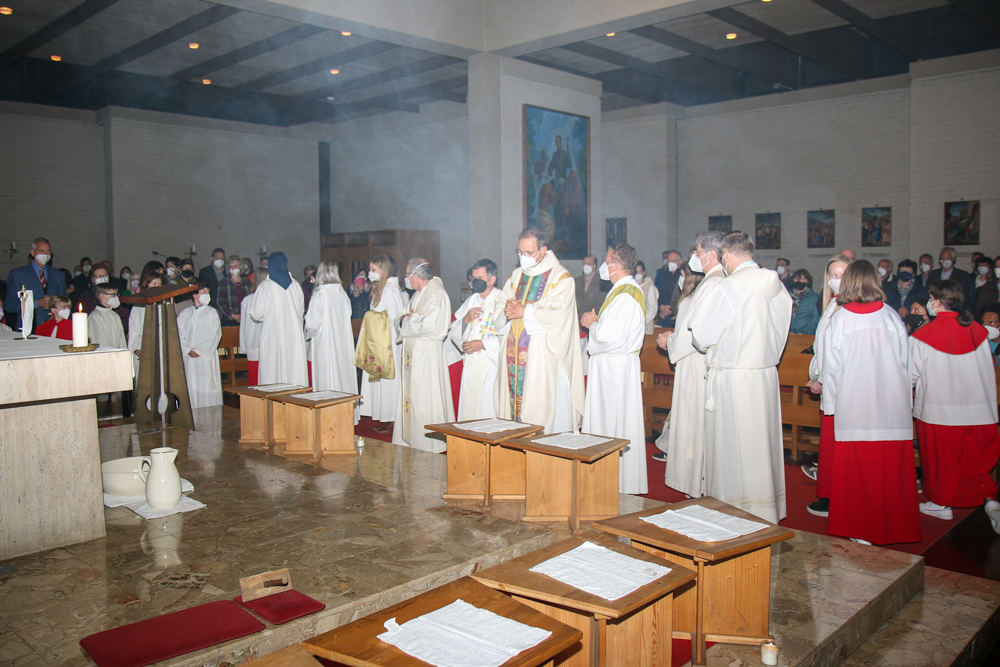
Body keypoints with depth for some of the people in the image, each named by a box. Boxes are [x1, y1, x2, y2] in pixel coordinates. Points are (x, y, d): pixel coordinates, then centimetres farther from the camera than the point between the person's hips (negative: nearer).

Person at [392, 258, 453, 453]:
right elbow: (404, 319, 21)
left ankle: (427, 444, 5)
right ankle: (410, 440, 20)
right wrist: (405, 319, -3)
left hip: (427, 355, -9)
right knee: (410, 399, 12)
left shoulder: (437, 295, -14)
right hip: (411, 354, 9)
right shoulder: (417, 294, 16)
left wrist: (408, 321, -9)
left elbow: (431, 327, -24)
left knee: (425, 400, -4)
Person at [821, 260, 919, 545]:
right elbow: (905, 361, 6)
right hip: (892, 405, 2)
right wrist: (902, 395, 16)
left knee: (857, 468, 5)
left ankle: (862, 530, 11)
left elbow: (832, 368, -1)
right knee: (891, 468, 9)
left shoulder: (839, 320, -4)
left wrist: (831, 402, 8)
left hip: (853, 406, -2)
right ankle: (891, 525, 18)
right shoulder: (891, 316, 0)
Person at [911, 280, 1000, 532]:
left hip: (937, 410, -4)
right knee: (976, 459, 15)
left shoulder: (923, 336, -15)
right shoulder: (979, 331, -1)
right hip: (977, 410, 4)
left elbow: (911, 376, -9)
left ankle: (941, 503, 22)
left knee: (940, 459, 11)